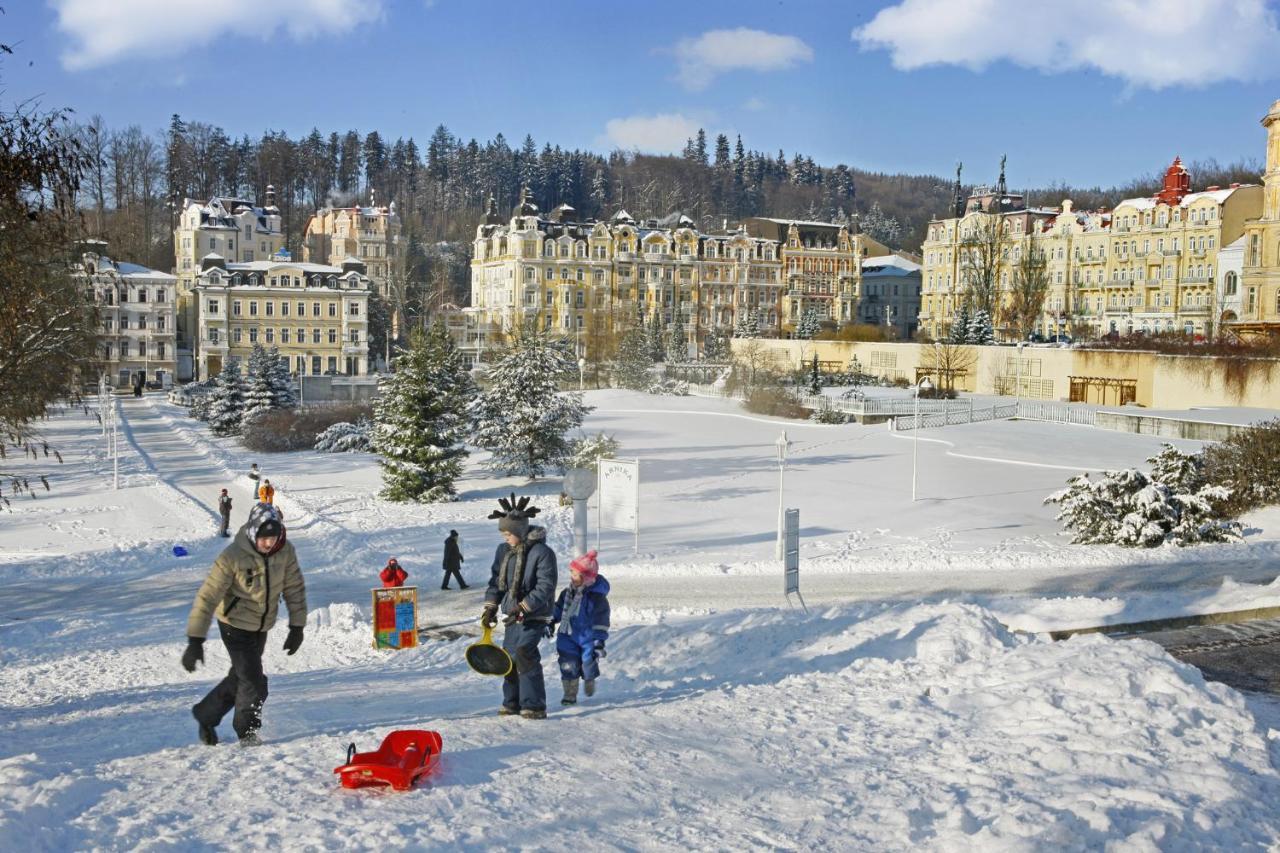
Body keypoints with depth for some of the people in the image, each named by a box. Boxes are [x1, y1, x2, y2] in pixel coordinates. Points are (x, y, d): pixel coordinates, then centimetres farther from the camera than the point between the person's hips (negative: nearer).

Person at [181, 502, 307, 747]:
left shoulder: (285, 551, -13)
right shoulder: (232, 556, -26)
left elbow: (295, 588, -1)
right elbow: (208, 597, -24)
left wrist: (297, 626, -1)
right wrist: (195, 640, -26)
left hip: (261, 627, 5)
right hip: (235, 626, -5)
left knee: (240, 678, 18)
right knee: (254, 684, -6)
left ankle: (205, 715, 40)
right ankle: (247, 731, 19)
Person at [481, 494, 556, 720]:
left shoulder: (542, 552, -16)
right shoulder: (503, 550, 6)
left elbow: (546, 587, -19)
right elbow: (496, 580, 14)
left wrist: (523, 608, -23)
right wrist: (490, 607, 4)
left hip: (534, 615, -7)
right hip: (512, 615, 7)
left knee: (525, 655, -19)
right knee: (509, 656, 11)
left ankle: (534, 706, -12)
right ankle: (512, 703, 26)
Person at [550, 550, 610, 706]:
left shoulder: (597, 598, -18)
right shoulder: (567, 592, 1)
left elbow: (601, 621, -16)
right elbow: (558, 608, 18)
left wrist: (599, 642, -17)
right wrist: (551, 622, 11)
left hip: (588, 637, -4)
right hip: (568, 635, 4)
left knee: (588, 663, 8)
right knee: (568, 665, -3)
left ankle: (589, 681, 41)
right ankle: (570, 693, 10)